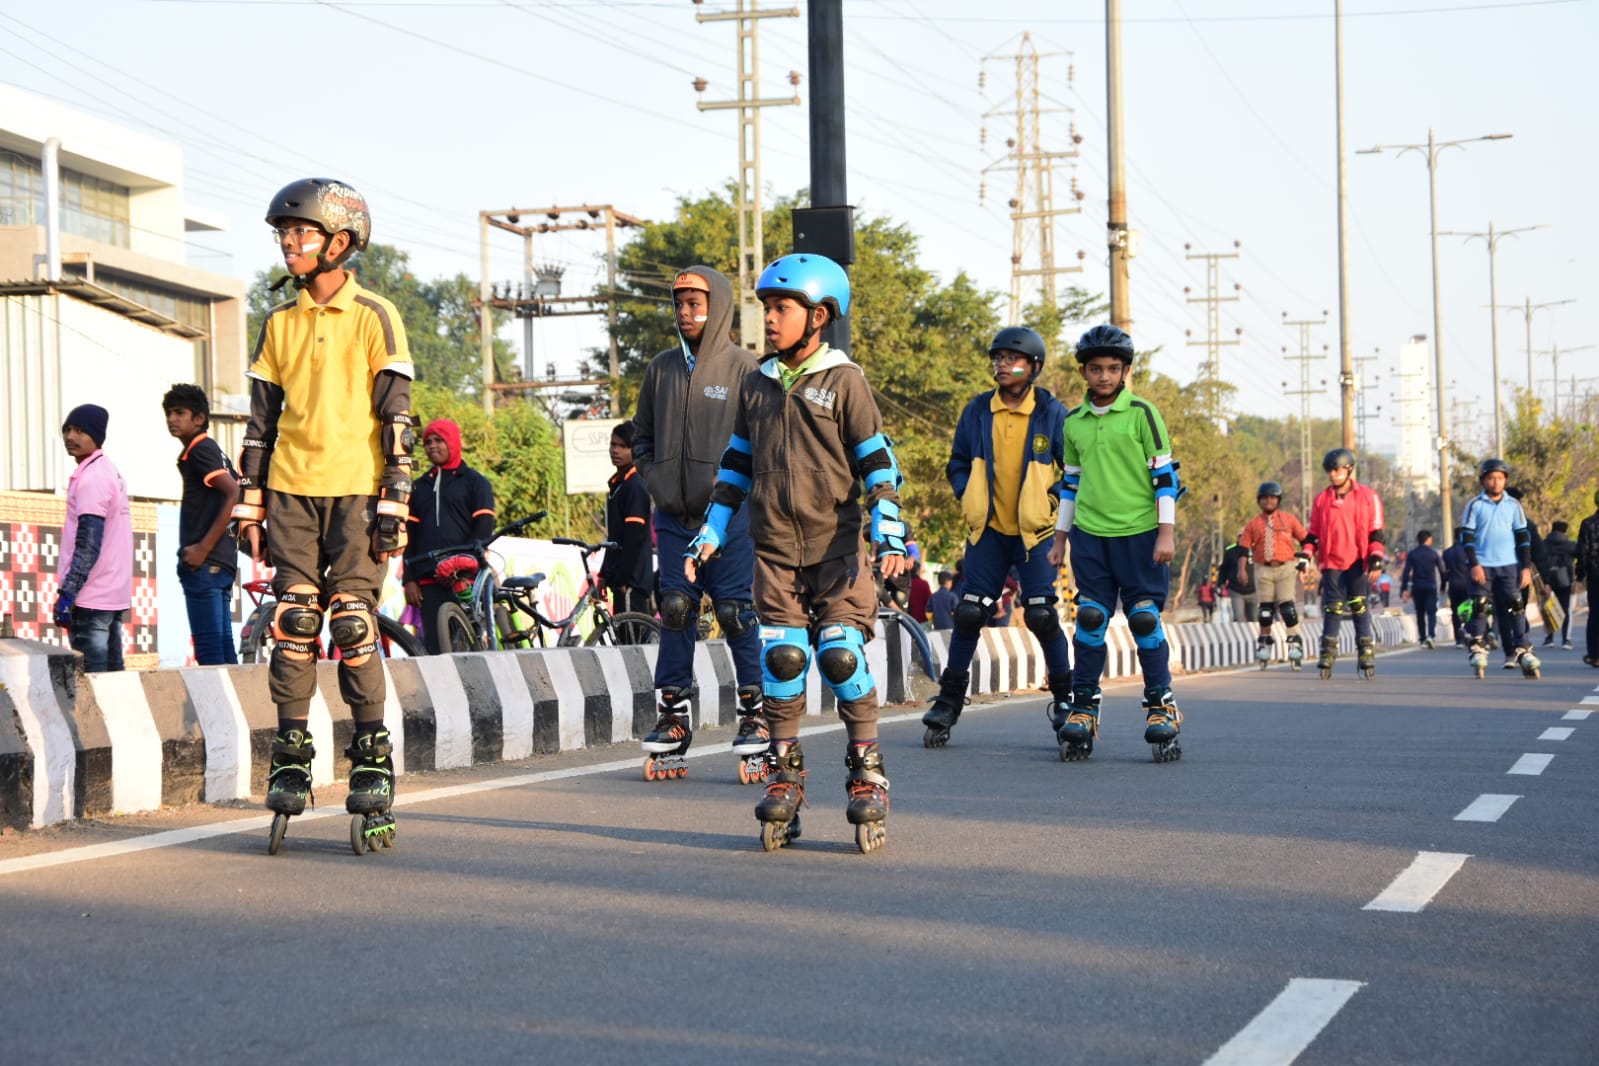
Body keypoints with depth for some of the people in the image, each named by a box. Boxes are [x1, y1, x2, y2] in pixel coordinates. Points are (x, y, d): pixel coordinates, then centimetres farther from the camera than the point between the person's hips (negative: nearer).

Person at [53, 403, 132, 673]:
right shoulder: (109, 471, 15)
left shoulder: (90, 478, -14)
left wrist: (66, 594, -22)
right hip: (114, 592, 10)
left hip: (91, 596, -10)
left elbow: (88, 545, -21)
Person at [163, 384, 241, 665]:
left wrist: (203, 548, -21)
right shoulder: (211, 450, 19)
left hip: (204, 565, -10)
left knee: (209, 649, -11)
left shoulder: (199, 450, -10)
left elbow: (234, 495, -22)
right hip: (222, 562, 10)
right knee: (223, 645, 9)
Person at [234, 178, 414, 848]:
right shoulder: (279, 325, 14)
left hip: (355, 491, -4)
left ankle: (372, 761, -1)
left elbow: (397, 417, -2)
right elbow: (260, 420, 17)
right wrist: (249, 507, 11)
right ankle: (290, 757, 5)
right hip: (290, 491, 4)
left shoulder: (373, 318, 1)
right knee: (293, 624, -1)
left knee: (353, 626, -8)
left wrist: (393, 504, -9)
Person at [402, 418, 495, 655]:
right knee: (433, 647, -5)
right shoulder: (420, 487, 23)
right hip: (429, 580, 4)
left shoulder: (475, 482, 10)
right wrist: (409, 578, 7)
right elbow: (410, 534, 18)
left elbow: (484, 529, 0)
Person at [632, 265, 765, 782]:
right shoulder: (662, 367, 12)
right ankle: (673, 716, 11)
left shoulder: (743, 367, -2)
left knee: (738, 613, -3)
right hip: (673, 516, 4)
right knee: (675, 611, 4)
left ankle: (756, 712, 7)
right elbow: (642, 435, 20)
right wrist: (657, 484, 6)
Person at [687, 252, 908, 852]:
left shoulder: (843, 382, -1)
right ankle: (785, 776, 10)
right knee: (781, 661, -1)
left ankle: (867, 775, 2)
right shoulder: (756, 386, 13)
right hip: (774, 547, 4)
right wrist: (711, 534, 14)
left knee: (842, 655, -9)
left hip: (837, 544, -4)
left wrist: (889, 534, -12)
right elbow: (736, 465, 19)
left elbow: (878, 462, -2)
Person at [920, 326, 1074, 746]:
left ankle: (1065, 696, 10)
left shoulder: (1052, 413, -4)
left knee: (1041, 616, -7)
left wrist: (1052, 502, -7)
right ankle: (949, 700, 9)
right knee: (968, 614, -1)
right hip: (988, 531, 3)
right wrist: (967, 501, 2)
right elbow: (958, 464, 14)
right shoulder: (978, 410, 3)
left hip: (1035, 533, -3)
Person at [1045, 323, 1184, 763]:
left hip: (1139, 533, -3)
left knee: (1145, 619, -3)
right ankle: (1084, 708, 8)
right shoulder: (1074, 423, 11)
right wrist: (1060, 537, 19)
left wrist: (1166, 532, -8)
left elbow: (1165, 474, -2)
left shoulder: (1141, 414, -2)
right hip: (1090, 536, 3)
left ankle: (1161, 706, 6)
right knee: (1090, 620, 0)